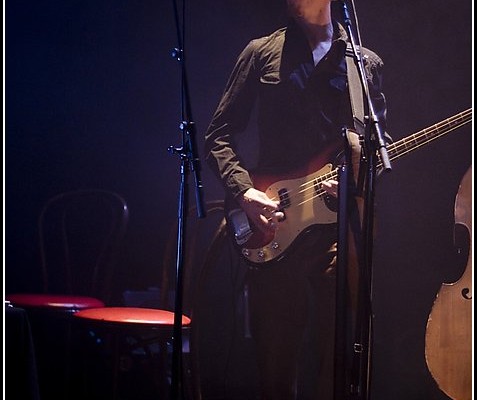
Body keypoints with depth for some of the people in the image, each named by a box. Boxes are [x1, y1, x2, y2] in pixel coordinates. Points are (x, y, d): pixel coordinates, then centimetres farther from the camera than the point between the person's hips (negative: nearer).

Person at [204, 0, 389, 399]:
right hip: (272, 231, -1)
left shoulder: (366, 63, 12)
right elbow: (219, 133, 6)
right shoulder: (262, 53, 8)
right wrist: (244, 191, -10)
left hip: (340, 224, 1)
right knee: (275, 351, 3)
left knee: (337, 350, -1)